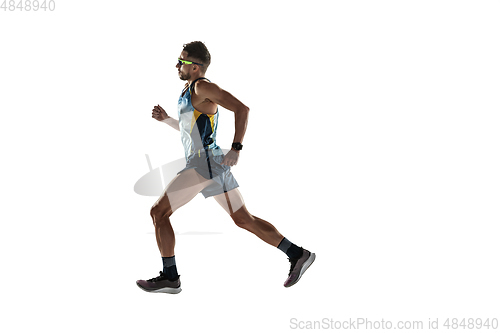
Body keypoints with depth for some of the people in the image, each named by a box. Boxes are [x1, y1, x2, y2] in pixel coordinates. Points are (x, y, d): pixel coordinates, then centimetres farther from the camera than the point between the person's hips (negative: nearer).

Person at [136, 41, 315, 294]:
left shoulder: (202, 87, -10)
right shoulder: (190, 90, 20)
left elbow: (241, 108, -18)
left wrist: (236, 149, -22)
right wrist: (166, 119, 18)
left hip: (204, 164, -10)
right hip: (211, 164, 10)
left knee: (158, 212, -5)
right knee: (244, 220, 11)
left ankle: (169, 277, -1)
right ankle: (298, 254, 11)